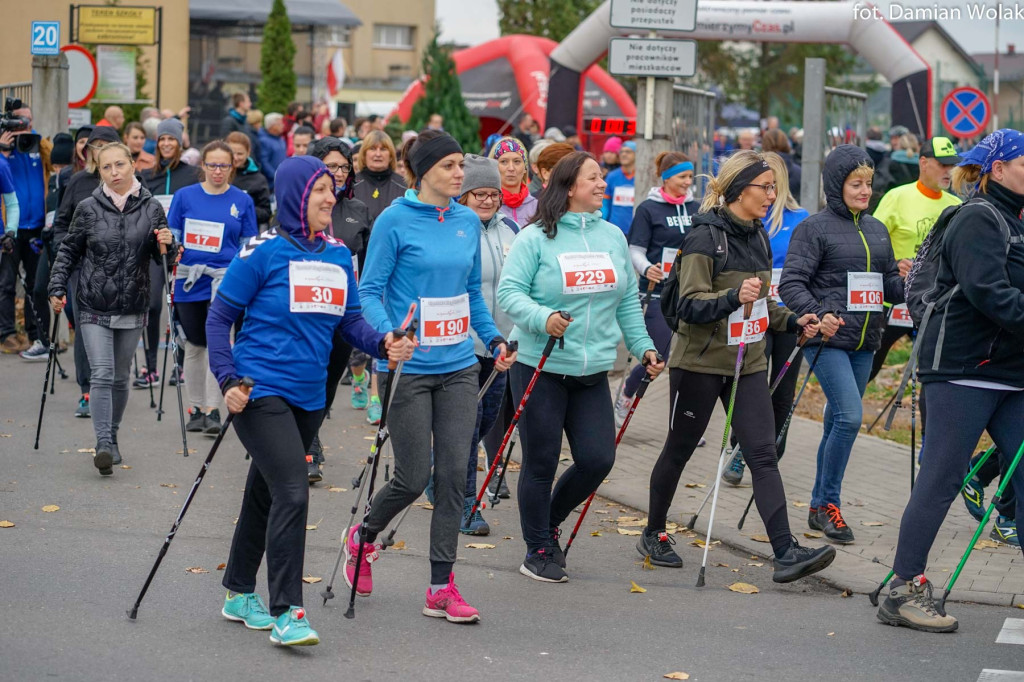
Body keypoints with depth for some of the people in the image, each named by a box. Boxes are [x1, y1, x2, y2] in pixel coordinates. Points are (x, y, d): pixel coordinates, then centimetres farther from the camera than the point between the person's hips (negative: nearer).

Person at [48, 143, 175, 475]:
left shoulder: (151, 208, 0)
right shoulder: (88, 209, -3)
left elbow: (161, 258, 7)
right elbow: (69, 251, 7)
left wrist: (166, 245, -15)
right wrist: (57, 288, -1)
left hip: (132, 308, 2)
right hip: (94, 307, -2)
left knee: (120, 377, 12)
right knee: (102, 374, -13)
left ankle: (112, 439, 27)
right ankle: (103, 445, -16)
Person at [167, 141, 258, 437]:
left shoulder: (242, 200, 3)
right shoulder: (185, 196, 4)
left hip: (225, 277, -2)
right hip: (189, 278, 2)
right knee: (194, 345, 12)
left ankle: (213, 410, -15)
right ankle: (197, 409, 24)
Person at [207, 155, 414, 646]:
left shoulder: (338, 255, 8)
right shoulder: (263, 252, -9)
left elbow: (350, 319, 12)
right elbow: (219, 317, -5)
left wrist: (382, 344, -7)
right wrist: (227, 379, -13)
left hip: (309, 397, 6)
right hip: (261, 393, -6)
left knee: (265, 492, 17)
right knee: (292, 494, -17)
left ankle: (239, 595, 32)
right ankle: (285, 612, -13)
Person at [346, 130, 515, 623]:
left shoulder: (468, 222, 9)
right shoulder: (395, 221, -8)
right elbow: (369, 290, -8)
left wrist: (493, 339, 9)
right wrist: (388, 336, -23)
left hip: (459, 366, 5)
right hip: (410, 367, -5)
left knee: (453, 474, 0)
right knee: (414, 476, -2)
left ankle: (441, 587, 6)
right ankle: (362, 538, 28)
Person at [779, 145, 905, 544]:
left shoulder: (876, 230, 15)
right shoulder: (815, 228, -4)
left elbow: (889, 283, 18)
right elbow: (791, 283, -11)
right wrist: (818, 314, -27)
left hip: (865, 342, 7)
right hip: (828, 339, -6)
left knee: (839, 422, 12)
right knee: (849, 417, -17)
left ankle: (820, 506, 22)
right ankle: (828, 503, -4)